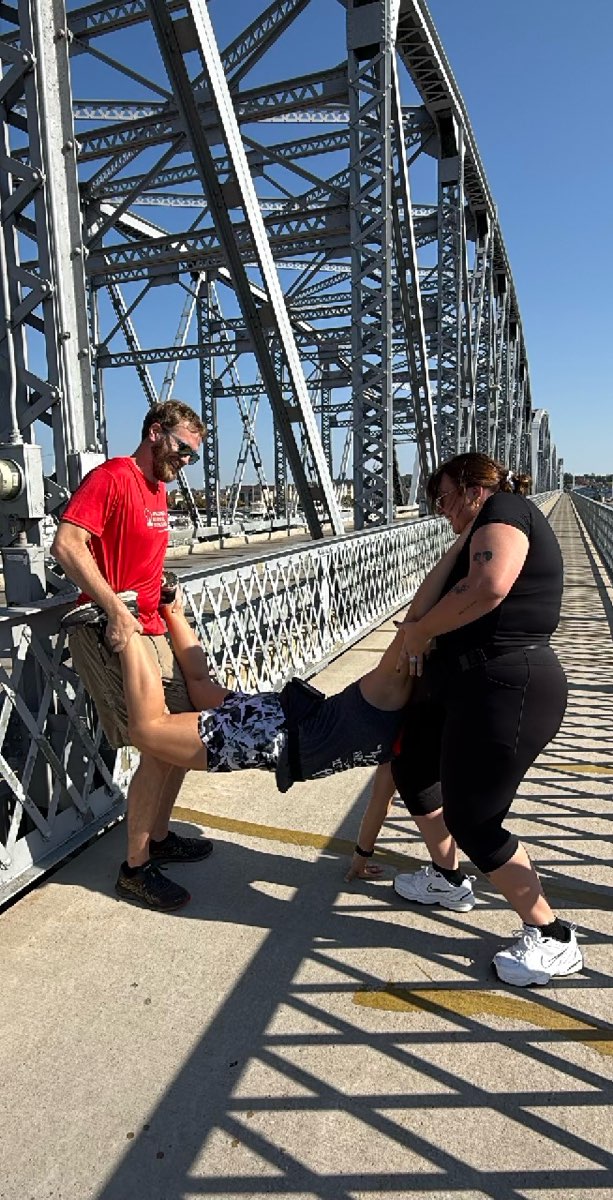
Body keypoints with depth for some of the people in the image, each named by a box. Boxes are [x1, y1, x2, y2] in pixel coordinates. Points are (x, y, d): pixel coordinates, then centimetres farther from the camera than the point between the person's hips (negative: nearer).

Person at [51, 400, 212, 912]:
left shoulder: (158, 489, 17)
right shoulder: (111, 478, -12)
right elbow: (67, 544, -24)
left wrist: (165, 596, 10)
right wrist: (117, 610, -26)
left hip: (151, 632, 10)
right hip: (112, 634, -10)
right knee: (160, 748, -10)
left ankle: (158, 837, 31)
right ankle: (135, 869, 7)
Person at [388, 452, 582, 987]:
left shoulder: (504, 509, -10)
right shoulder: (483, 533, 21)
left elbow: (488, 587, -29)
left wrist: (421, 630, -16)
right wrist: (425, 632, -4)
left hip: (505, 688, -11)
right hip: (463, 682, 11)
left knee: (471, 819, -3)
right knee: (412, 768, 21)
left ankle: (553, 938, 16)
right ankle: (448, 879, 42)